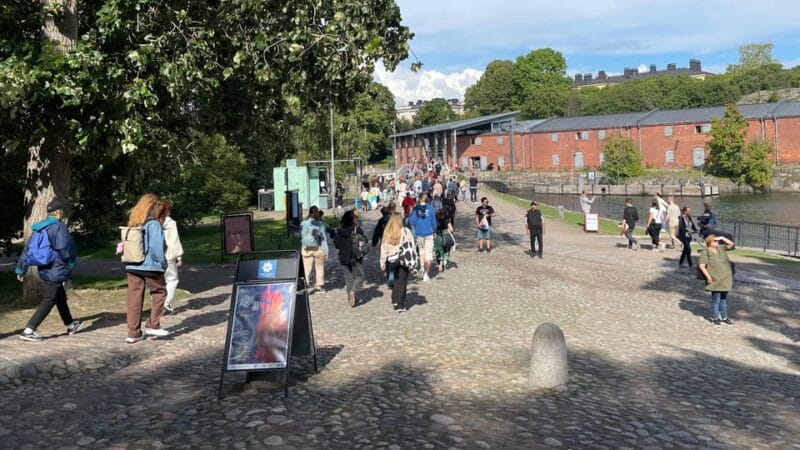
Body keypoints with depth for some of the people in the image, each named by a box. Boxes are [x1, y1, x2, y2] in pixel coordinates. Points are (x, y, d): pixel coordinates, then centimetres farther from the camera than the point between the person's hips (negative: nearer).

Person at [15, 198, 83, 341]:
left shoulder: (39, 228, 9)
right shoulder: (59, 227, -16)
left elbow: (28, 249, 10)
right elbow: (64, 249, -19)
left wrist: (20, 269, 15)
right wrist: (71, 263, -2)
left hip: (44, 270, 9)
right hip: (56, 271, -9)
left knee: (61, 298, 21)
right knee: (48, 301, -3)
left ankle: (70, 325, 35)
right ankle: (29, 330, -8)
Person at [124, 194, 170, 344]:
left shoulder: (133, 223, 11)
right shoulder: (154, 224, -10)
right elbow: (156, 247, -14)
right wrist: (163, 263, -4)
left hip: (132, 267, 6)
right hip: (150, 266, -6)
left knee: (134, 298, 8)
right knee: (159, 293, 13)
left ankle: (133, 333, 10)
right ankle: (153, 325, 10)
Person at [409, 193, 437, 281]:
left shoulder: (415, 209, -4)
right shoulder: (430, 208, -5)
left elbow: (412, 222, -5)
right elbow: (433, 221, -1)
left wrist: (414, 232, 10)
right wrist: (434, 230, 16)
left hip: (419, 233, 1)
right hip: (429, 233, -1)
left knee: (421, 250, 23)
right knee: (428, 253, 3)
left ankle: (423, 269, 18)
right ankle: (426, 274, -2)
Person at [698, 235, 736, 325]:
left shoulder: (721, 248, 11)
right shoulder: (706, 252, -9)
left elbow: (732, 245, 14)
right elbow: (701, 265, -14)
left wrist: (722, 238, 2)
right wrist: (708, 277, -18)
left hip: (725, 280, 6)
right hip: (716, 281, -6)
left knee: (724, 299, 14)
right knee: (716, 299, 0)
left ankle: (724, 317, 23)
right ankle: (714, 317, 13)